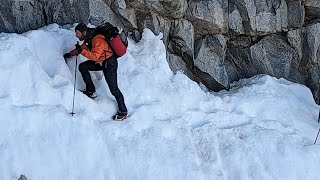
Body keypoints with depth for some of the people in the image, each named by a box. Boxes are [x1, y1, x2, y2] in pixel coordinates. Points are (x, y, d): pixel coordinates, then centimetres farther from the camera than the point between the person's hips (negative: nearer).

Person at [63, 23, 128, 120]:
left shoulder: (98, 40, -29)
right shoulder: (89, 38, 0)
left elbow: (95, 56, -37)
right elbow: (83, 47, 18)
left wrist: (82, 51, -41)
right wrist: (70, 54, 16)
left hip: (110, 63, -9)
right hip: (100, 62, 9)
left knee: (113, 89, -7)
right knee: (82, 67, 1)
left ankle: (123, 112, 5)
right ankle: (91, 91, 10)